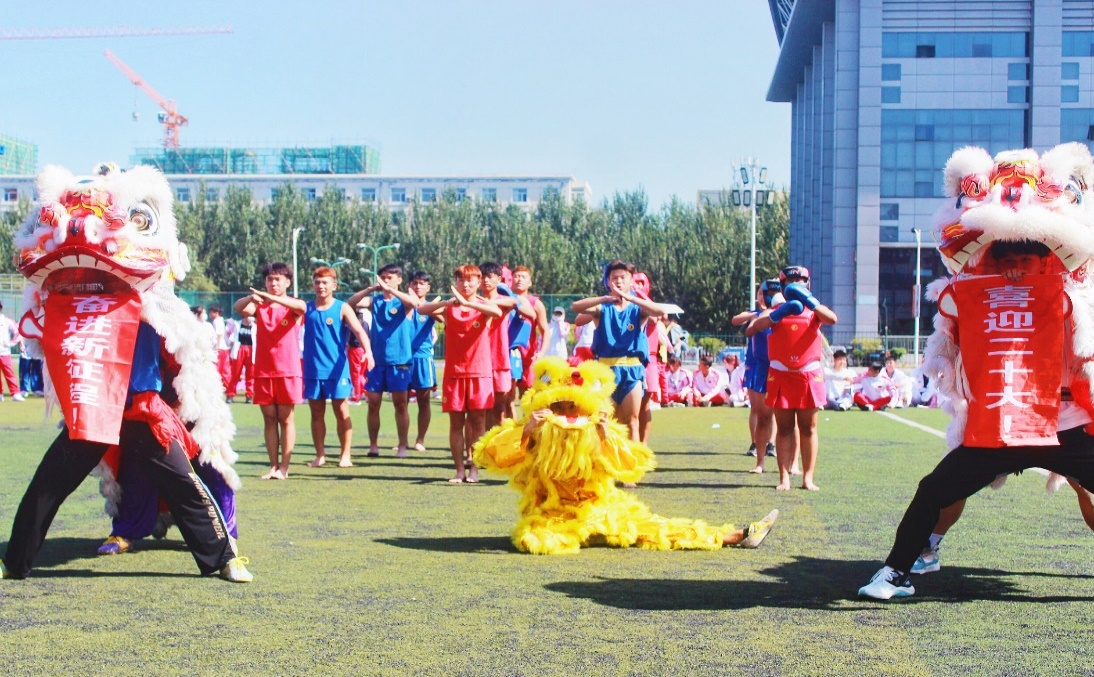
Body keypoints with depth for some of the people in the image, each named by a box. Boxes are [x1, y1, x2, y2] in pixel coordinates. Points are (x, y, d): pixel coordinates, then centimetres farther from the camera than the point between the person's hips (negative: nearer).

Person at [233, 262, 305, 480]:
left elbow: (301, 306, -24)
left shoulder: (294, 306, 2)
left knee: (286, 418, 1)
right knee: (269, 419, 5)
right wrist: (251, 297, -35)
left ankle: (284, 467, 4)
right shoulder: (258, 306, 9)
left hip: (288, 370, -2)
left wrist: (269, 297, -38)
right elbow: (238, 307, -11)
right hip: (263, 371, 3)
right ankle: (273, 465, 10)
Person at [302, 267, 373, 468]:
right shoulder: (306, 308, 7)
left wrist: (368, 351, -28)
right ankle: (320, 455, 17)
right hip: (313, 369, 3)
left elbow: (359, 331, -12)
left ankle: (345, 454, 10)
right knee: (316, 412, 8)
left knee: (342, 412, 1)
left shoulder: (342, 308, -2)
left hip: (337, 369, -3)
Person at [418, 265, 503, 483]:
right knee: (456, 422, 2)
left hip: (480, 372, -1)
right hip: (454, 372, 1)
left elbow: (498, 312, -24)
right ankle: (459, 469, 8)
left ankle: (474, 467, 10)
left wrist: (467, 302, -32)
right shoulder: (448, 306, 4)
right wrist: (447, 302, -29)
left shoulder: (484, 305, 1)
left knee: (478, 421, 1)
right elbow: (422, 310, -14)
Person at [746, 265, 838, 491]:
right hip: (781, 375, 0)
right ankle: (784, 478, 2)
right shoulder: (775, 311, 8)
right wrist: (776, 315, -21)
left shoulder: (814, 309, 9)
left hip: (809, 375, 0)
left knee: (808, 428, 4)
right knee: (784, 427, 1)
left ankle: (808, 478, 6)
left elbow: (832, 319, -14)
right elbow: (750, 330, -9)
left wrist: (809, 301, -26)